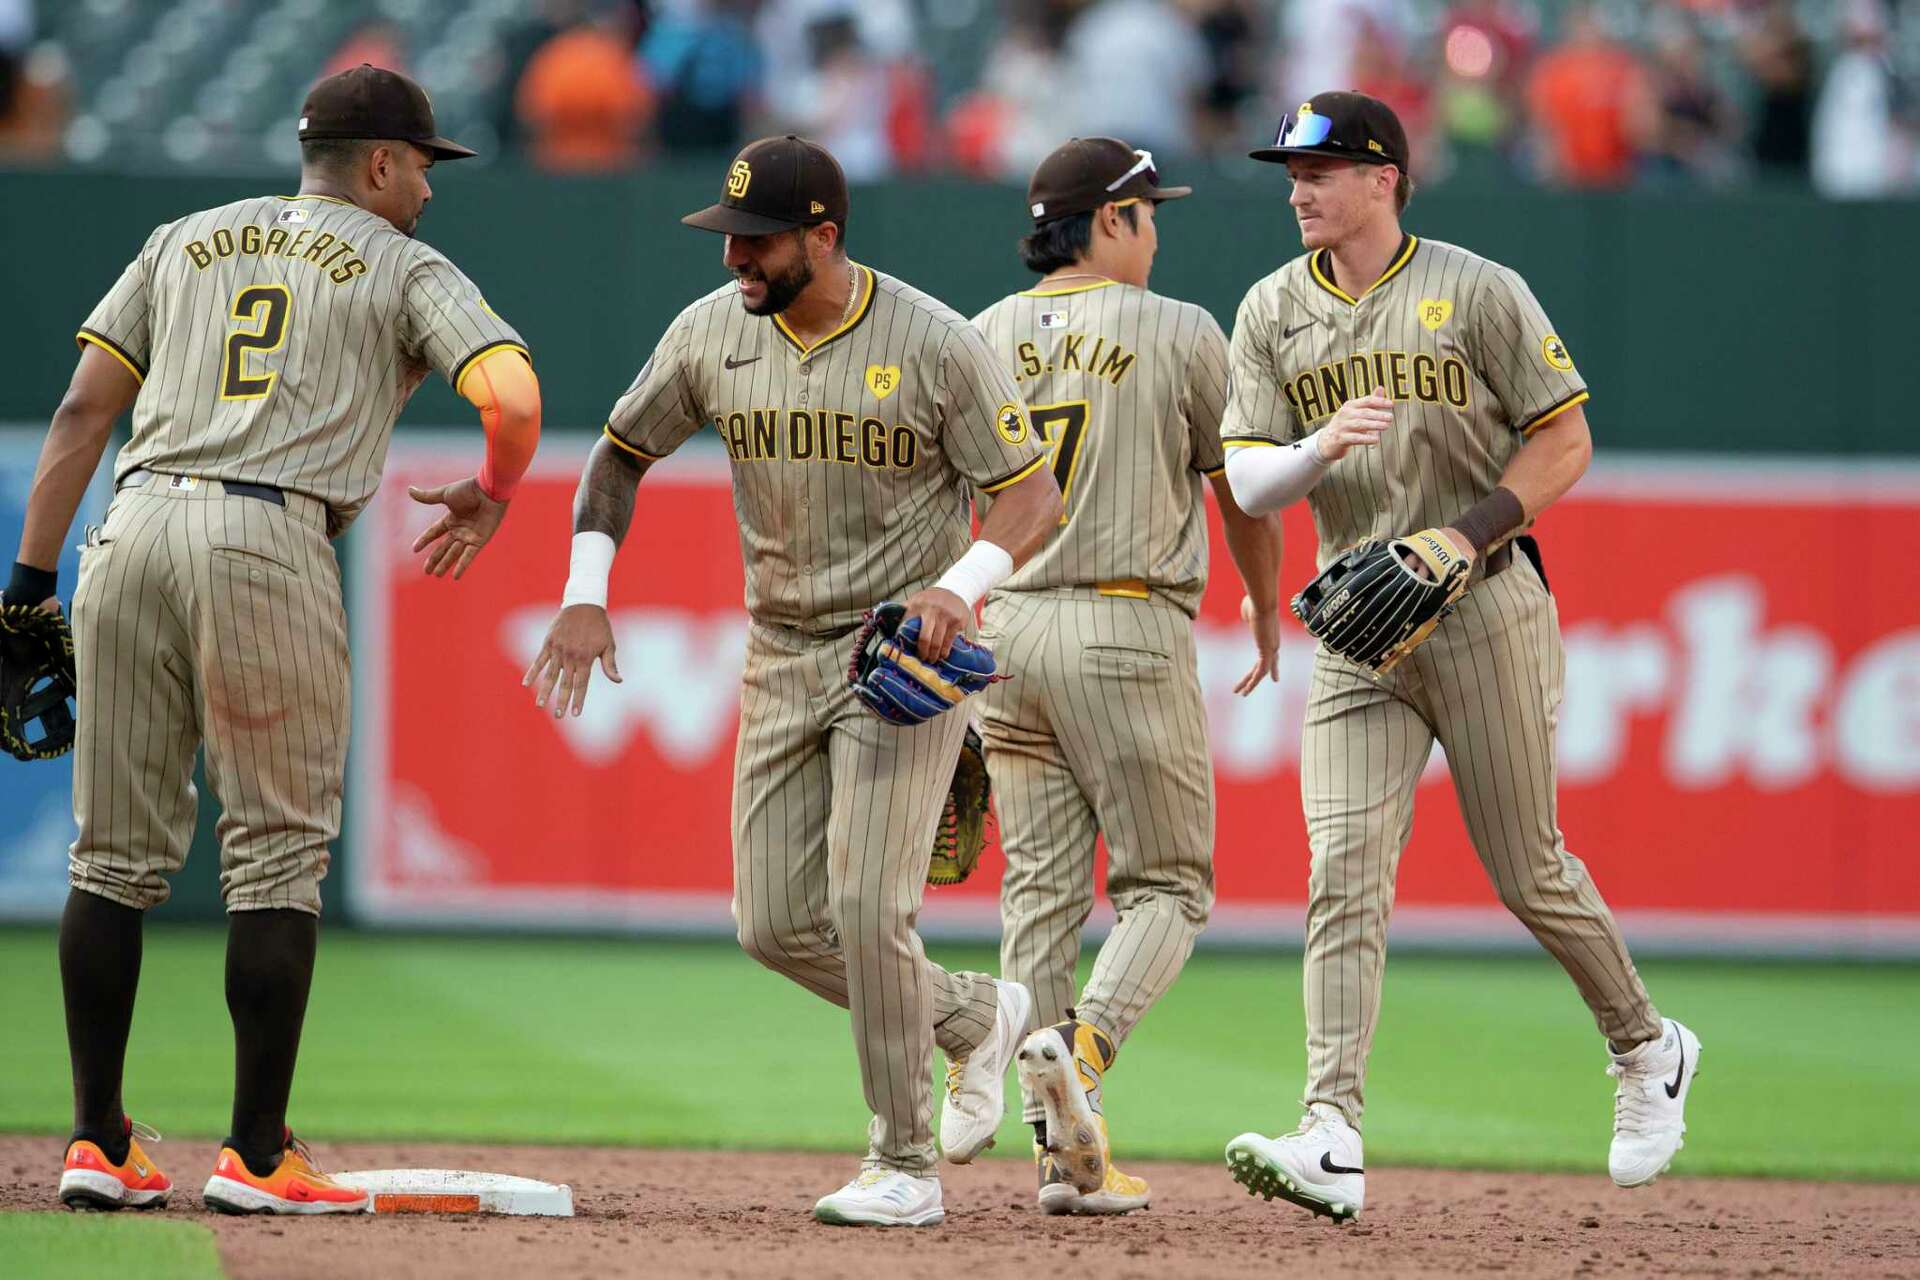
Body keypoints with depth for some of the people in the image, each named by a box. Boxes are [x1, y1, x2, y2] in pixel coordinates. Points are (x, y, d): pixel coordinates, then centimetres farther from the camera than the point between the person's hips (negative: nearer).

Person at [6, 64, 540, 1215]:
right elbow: (514, 396, -5)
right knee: (278, 851, 2)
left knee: (119, 853, 9)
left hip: (134, 528, 4)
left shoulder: (186, 242, 24)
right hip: (270, 542, -4)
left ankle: (99, 1145, 10)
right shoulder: (408, 269, 12)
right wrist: (493, 497, 15)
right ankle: (255, 1154, 0)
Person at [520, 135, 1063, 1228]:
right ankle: (976, 1014, 25)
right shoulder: (711, 335, -1)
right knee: (775, 924, 1)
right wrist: (585, 593, -2)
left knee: (866, 903, -16)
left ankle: (906, 1167, -3)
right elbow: (623, 454, 12)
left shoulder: (937, 345, -14)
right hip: (783, 654, 6)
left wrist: (961, 584, -28)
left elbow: (1034, 496, -10)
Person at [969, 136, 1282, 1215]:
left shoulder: (980, 340, 10)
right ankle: (1079, 1046, -24)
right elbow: (1244, 491, 6)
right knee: (1167, 885, 4)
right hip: (1131, 630, -4)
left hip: (1008, 630, 5)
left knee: (1041, 893, 6)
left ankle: (1067, 1152, 1)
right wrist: (1269, 609, 23)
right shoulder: (1180, 334, -2)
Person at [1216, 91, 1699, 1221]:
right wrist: (1324, 447, -19)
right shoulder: (1273, 313, 6)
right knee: (1345, 872, -11)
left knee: (1527, 871, 4)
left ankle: (1647, 1048, 30)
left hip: (1485, 608, -3)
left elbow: (1567, 442, -5)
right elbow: (1247, 481, 2)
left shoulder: (1480, 294, -6)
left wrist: (1465, 536, -17)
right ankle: (1334, 1142, -19)